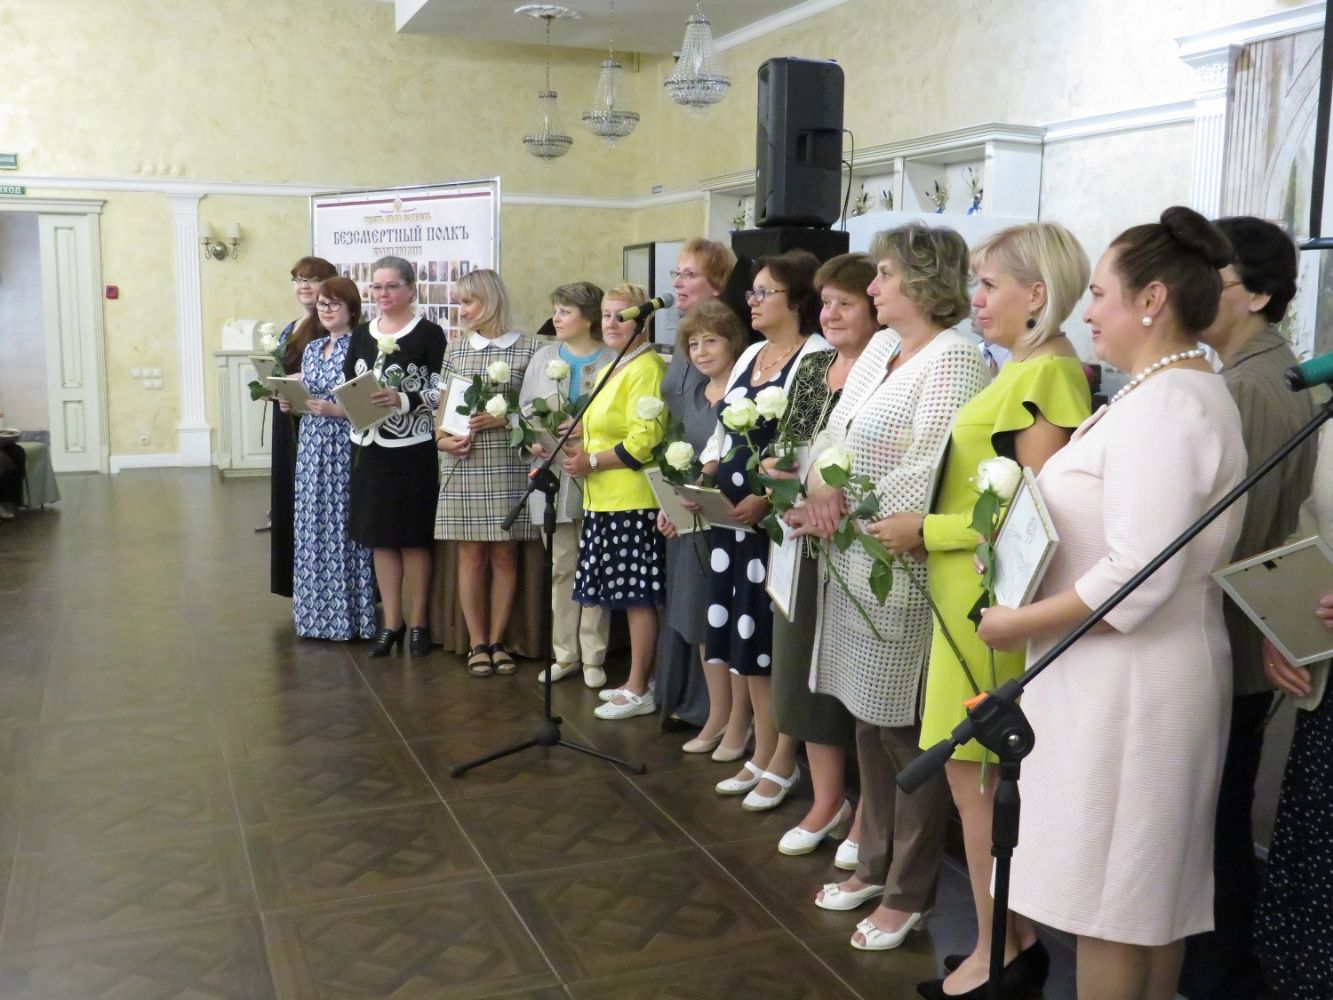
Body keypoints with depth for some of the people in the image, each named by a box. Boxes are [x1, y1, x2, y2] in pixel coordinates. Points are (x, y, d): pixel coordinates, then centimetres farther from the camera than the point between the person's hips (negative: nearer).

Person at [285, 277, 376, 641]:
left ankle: (350, 614, 5)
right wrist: (291, 403, 0)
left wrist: (335, 410, -21)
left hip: (346, 447, -7)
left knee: (344, 526, -4)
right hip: (312, 447, 7)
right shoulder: (311, 349, 14)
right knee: (313, 527, 8)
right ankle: (316, 611, 18)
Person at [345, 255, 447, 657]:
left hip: (412, 449, -5)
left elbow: (440, 393, -12)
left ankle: (418, 621, 16)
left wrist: (401, 399, -25)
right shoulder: (362, 333, 12)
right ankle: (391, 621, 19)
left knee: (413, 538, 3)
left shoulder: (429, 333, -5)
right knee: (379, 537, 9)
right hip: (369, 447, 5)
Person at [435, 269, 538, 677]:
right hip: (464, 464, 2)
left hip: (509, 464, -2)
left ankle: (496, 640, 17)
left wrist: (504, 418, -14)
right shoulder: (455, 351, 9)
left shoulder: (527, 349, -1)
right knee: (471, 555, 4)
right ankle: (477, 643, 13)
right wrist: (443, 439, -6)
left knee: (504, 555, 5)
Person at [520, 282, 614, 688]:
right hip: (553, 474, 4)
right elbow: (525, 409, 9)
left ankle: (593, 656, 13)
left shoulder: (613, 361, -4)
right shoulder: (543, 358, 11)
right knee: (560, 566, 9)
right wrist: (532, 441, -8)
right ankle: (565, 653, 19)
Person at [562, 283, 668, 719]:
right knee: (630, 596, 13)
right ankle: (635, 681, 22)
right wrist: (580, 452, 11)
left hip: (633, 500, -9)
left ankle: (638, 691, 6)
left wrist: (591, 462, -13)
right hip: (606, 499, 9)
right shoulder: (612, 369, 18)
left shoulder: (646, 368, -12)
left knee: (637, 595, -2)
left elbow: (644, 440, -19)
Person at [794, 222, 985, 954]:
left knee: (906, 732, 2)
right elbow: (832, 434, 13)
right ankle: (876, 864, 32)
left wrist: (851, 510, -19)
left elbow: (931, 469, -21)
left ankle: (910, 893, 17)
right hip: (854, 562, 8)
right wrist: (819, 489, -6)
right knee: (868, 723, 17)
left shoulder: (954, 357, -13)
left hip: (904, 567, -8)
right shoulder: (879, 348, 14)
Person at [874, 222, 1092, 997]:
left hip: (990, 599, -9)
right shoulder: (1019, 371, 14)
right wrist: (921, 527, 6)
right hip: (969, 592, 9)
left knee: (975, 776, 0)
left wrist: (928, 531, -15)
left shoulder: (1048, 373, -15)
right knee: (992, 777, 15)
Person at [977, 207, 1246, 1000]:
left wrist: (1021, 623, -17)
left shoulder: (1161, 405, -20)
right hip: (1151, 668, 10)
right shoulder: (1190, 391, 13)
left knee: (1109, 897, 2)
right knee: (1153, 882, 20)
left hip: (1126, 677, -10)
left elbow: (1139, 575, -27)